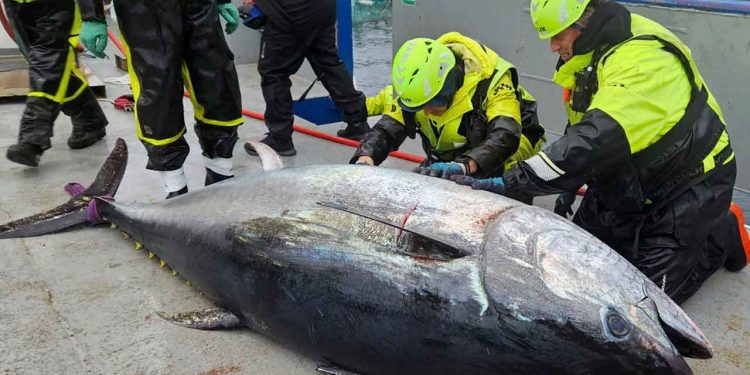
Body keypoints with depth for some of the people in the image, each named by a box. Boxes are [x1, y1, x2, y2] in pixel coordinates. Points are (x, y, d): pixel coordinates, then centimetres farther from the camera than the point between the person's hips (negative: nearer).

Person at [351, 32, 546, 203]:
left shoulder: (491, 80, -31)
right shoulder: (416, 85, -17)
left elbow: (504, 137, -42)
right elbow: (386, 129, -21)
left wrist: (463, 166, -58)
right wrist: (365, 160, -42)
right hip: (446, 159, 4)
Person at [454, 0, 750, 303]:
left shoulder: (643, 59, -31)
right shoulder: (590, 55, -1)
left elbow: (596, 141, -41)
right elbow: (584, 127, 14)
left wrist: (510, 181, -41)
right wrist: (569, 187, 13)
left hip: (686, 185, -8)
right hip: (629, 184, 8)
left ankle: (725, 233, 15)